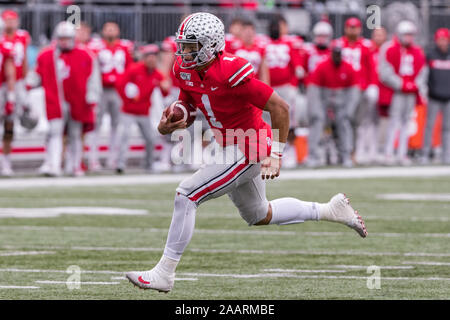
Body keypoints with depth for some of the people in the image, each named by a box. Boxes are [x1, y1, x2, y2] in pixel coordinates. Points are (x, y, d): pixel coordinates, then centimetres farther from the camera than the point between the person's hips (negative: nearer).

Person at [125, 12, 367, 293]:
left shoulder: (230, 73, -28)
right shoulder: (186, 70, -3)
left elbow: (280, 108, -24)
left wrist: (275, 157, -23)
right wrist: (167, 125, -11)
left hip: (247, 149, -10)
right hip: (231, 148, 10)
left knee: (186, 196, -15)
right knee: (259, 215, 25)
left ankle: (164, 273, -8)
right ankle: (331, 210, 38)